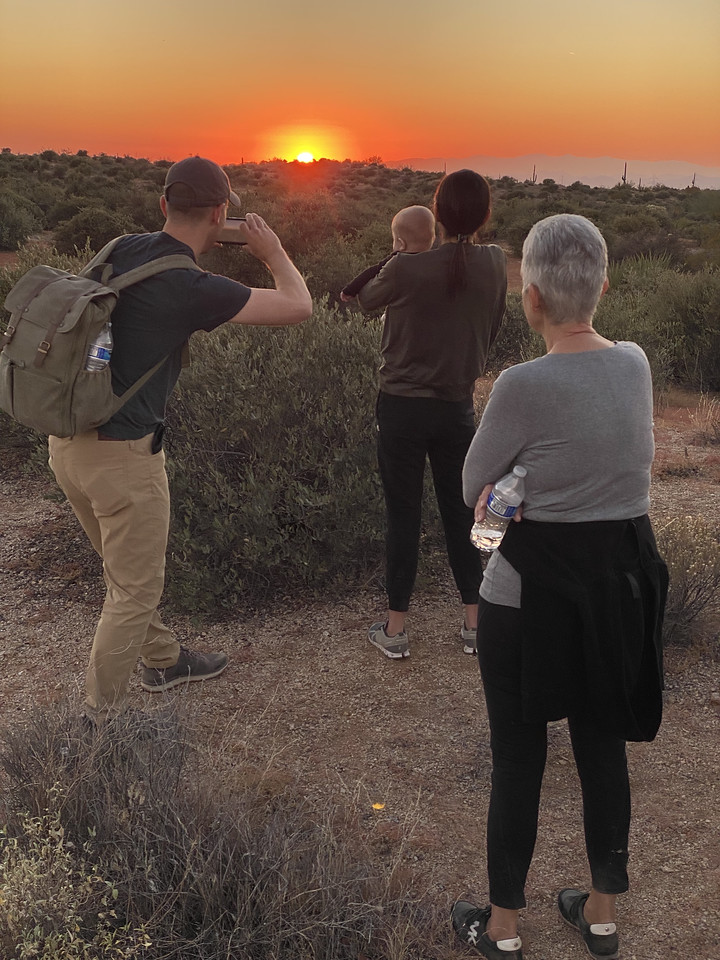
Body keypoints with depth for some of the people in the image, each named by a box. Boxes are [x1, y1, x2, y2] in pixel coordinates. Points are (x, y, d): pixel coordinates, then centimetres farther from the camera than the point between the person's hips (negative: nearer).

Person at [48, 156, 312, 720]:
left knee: (129, 570, 24)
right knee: (135, 590, 6)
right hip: (123, 453, -8)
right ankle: (96, 723, 15)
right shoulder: (192, 288, -18)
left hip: (68, 440, 8)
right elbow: (298, 306, -10)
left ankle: (163, 661, 45)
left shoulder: (124, 250, 3)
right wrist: (272, 251, 7)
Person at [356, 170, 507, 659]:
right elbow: (492, 330, 7)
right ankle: (475, 623, 24)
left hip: (402, 407, -3)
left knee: (404, 516, 7)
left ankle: (396, 628, 17)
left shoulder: (407, 269, -18)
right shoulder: (495, 264, -5)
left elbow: (367, 299, 2)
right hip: (459, 407, 3)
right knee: (461, 512, 15)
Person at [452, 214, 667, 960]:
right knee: (603, 747, 19)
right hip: (621, 581, 6)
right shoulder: (635, 365, -2)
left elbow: (473, 488, -8)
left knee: (518, 758, 11)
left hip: (531, 594, -6)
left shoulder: (524, 384, -22)